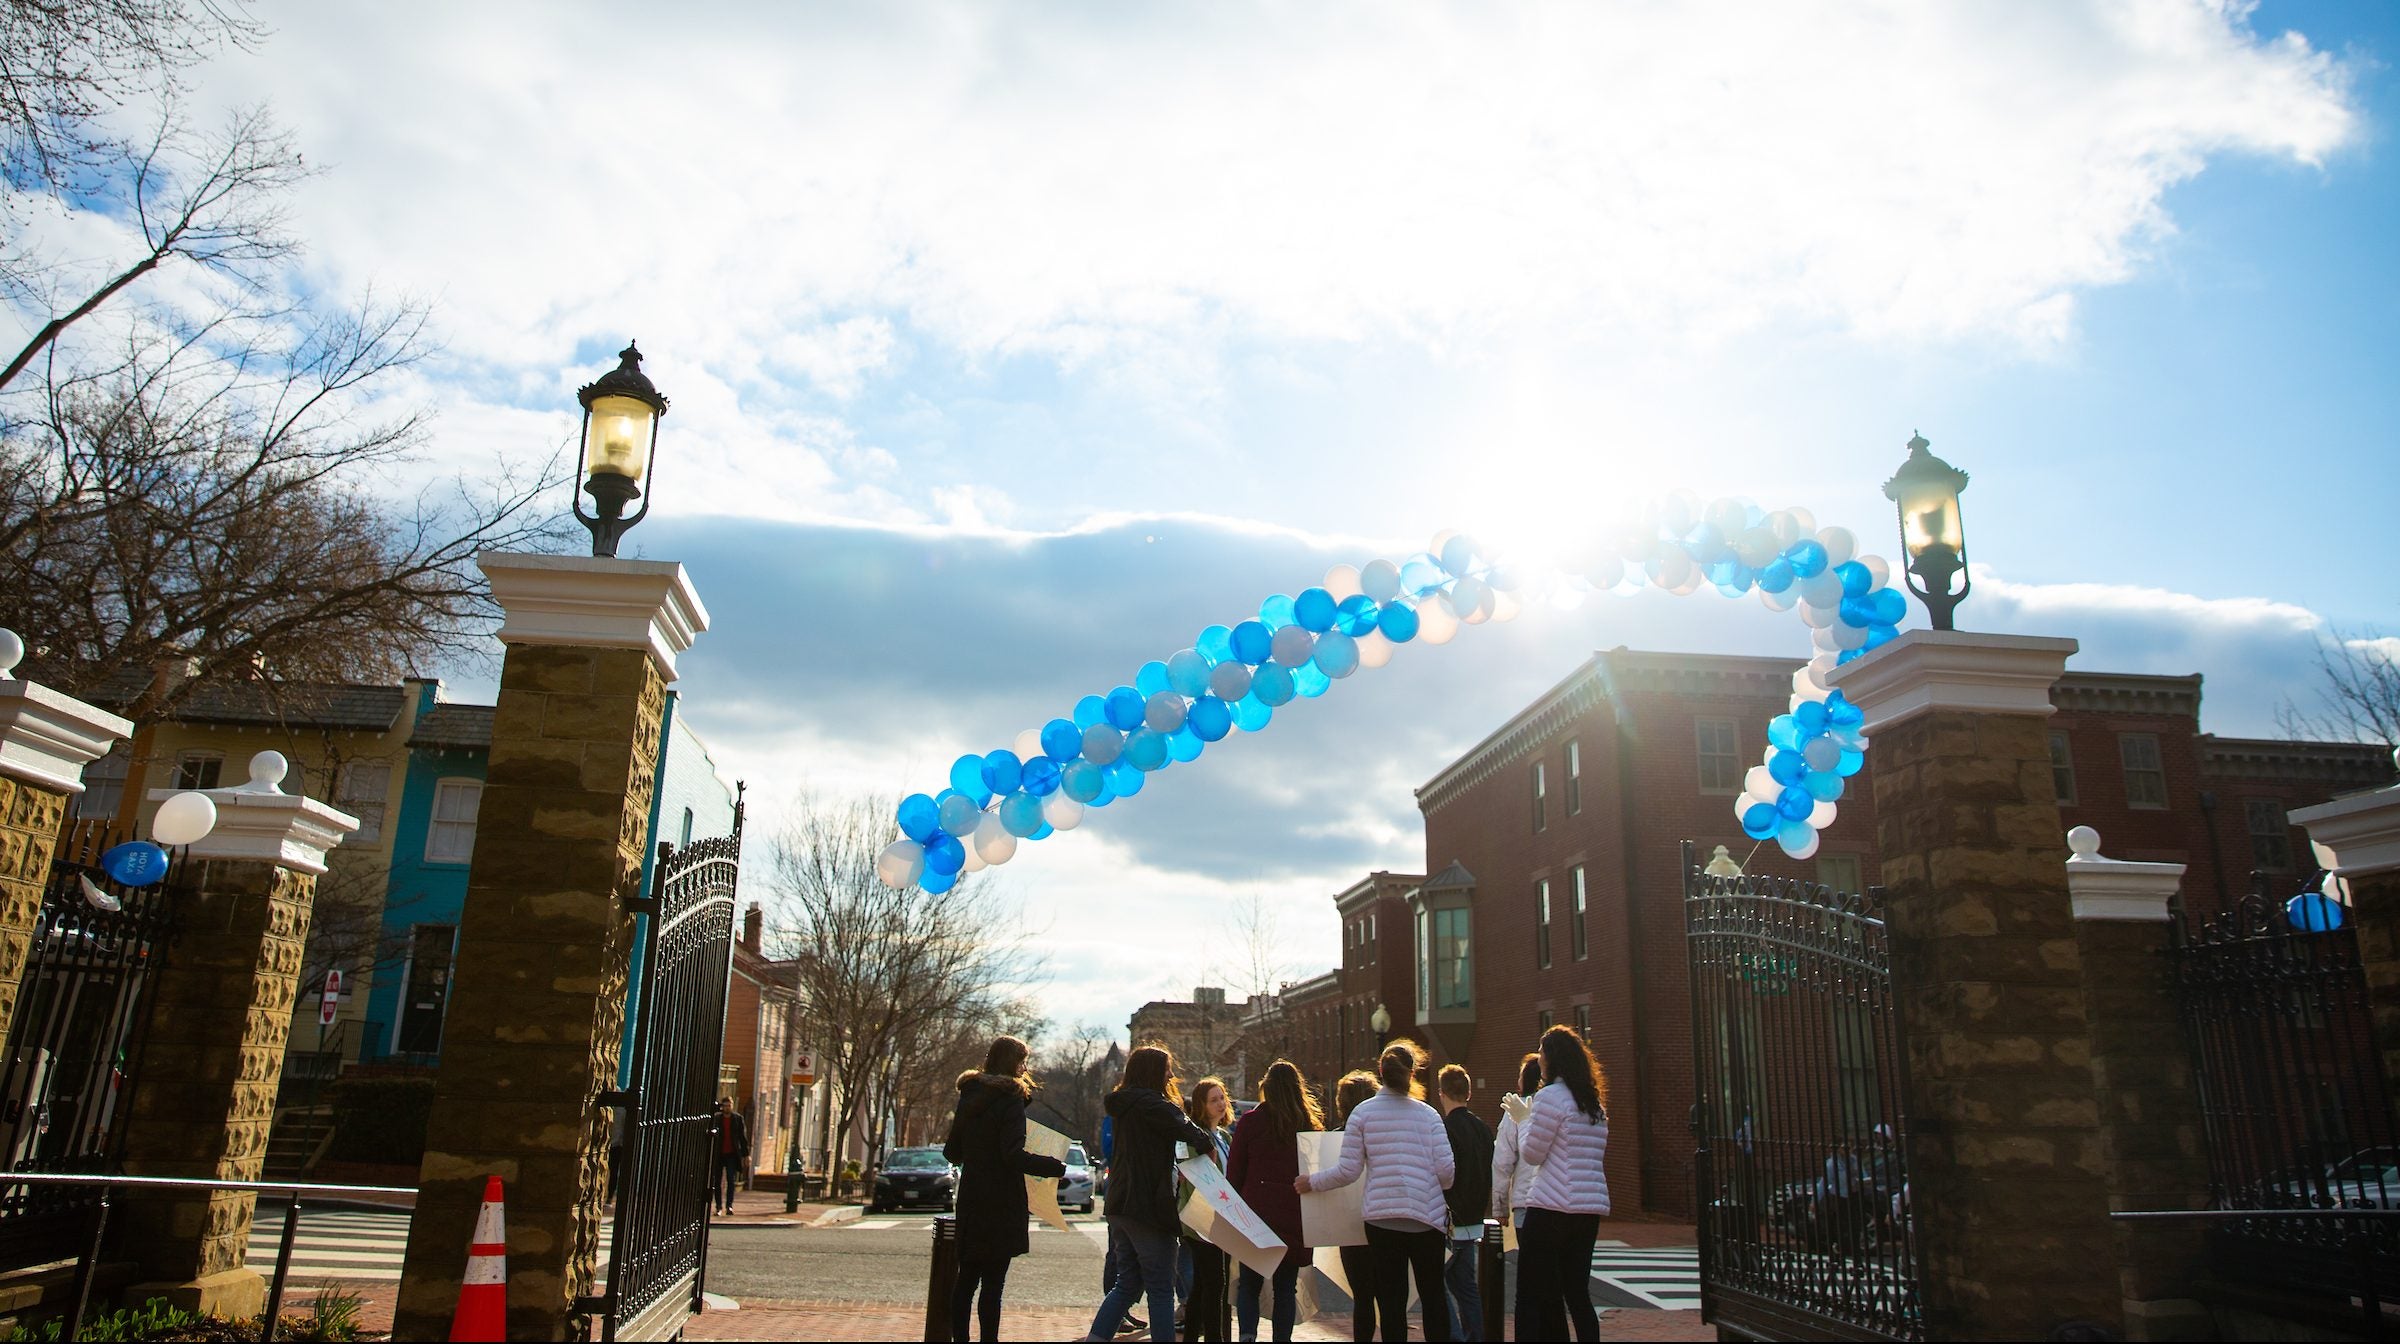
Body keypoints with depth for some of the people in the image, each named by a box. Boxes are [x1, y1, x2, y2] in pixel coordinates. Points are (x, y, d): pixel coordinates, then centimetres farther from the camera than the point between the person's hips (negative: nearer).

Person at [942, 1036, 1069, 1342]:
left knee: (966, 1277, 12)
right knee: (993, 1282, -1)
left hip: (970, 1200, 7)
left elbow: (952, 1152, 14)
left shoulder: (969, 1096, 8)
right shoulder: (1009, 1099, -12)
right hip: (1000, 1203, -6)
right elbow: (1014, 1155, -21)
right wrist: (1056, 1167, -13)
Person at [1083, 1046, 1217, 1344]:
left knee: (1127, 1283, 14)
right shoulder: (1151, 1104, -14)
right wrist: (1208, 1143, -3)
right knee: (1161, 1288, 0)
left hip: (1120, 1206, 9)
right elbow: (1185, 1130, -23)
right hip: (1149, 1207, -9)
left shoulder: (1123, 1105, 16)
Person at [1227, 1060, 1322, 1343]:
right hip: (1295, 1219, 1)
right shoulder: (1310, 1125, 1)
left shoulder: (1250, 1122, -2)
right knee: (1286, 1287, 10)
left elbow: (1234, 1173, 0)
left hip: (1256, 1213, -1)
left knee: (1249, 1282, 11)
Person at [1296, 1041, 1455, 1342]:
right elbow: (1446, 1171, -3)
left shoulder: (1363, 1112, 0)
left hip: (1382, 1218, 0)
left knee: (1391, 1303, 7)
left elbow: (1348, 1170, -2)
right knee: (1434, 1295, 16)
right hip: (1427, 1216, 0)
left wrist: (1312, 1182, 13)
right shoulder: (1428, 1114, 0)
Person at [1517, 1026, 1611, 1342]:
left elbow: (1532, 1154, -7)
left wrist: (1525, 1120, 8)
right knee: (1577, 1293, 12)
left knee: (1534, 1295, -1)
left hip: (1553, 1207, -8)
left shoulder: (1551, 1097, -9)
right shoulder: (1595, 1104, 16)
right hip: (1591, 1207, 8)